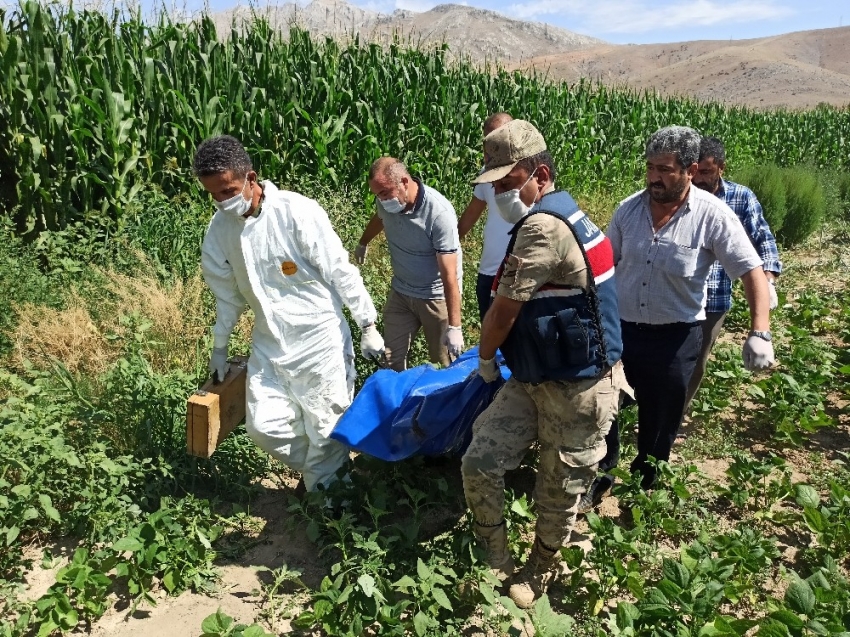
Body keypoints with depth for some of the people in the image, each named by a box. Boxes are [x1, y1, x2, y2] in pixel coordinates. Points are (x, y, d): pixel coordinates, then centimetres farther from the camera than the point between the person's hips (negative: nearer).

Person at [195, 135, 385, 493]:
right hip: (269, 343, 5)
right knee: (263, 426, 5)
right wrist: (219, 347, 17)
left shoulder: (298, 212, -18)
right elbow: (227, 292, 12)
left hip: (319, 339, -5)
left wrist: (367, 326, -11)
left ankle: (322, 491, 31)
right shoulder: (219, 230, 0)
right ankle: (318, 471, 33)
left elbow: (340, 271, -14)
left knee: (326, 429, 4)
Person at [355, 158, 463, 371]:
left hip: (436, 296, -5)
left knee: (445, 363, 4)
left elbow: (449, 275, -29)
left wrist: (454, 326, -31)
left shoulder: (439, 214, -29)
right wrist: (362, 244, 36)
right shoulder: (388, 201, -10)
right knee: (391, 359, 8)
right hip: (400, 291, 6)